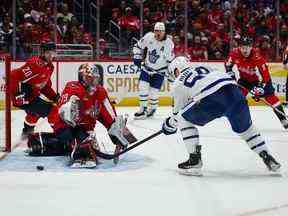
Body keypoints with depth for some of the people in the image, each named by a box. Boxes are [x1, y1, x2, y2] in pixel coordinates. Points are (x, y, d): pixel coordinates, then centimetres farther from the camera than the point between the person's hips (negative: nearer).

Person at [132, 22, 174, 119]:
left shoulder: (169, 44, -17)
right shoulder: (148, 37, -12)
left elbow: (171, 60, -9)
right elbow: (138, 46, 4)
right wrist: (137, 57, -4)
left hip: (159, 71, -2)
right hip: (146, 68, 2)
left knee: (153, 92, -5)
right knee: (142, 87, -11)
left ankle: (152, 109, 21)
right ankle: (143, 109, 2)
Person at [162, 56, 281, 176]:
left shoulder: (178, 83, 22)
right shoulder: (203, 68, 37)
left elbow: (179, 110, 27)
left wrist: (170, 123, 47)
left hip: (211, 99, -5)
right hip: (233, 90, 6)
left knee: (184, 120, 16)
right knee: (245, 127, 28)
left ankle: (194, 160, 10)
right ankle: (267, 157, 27)